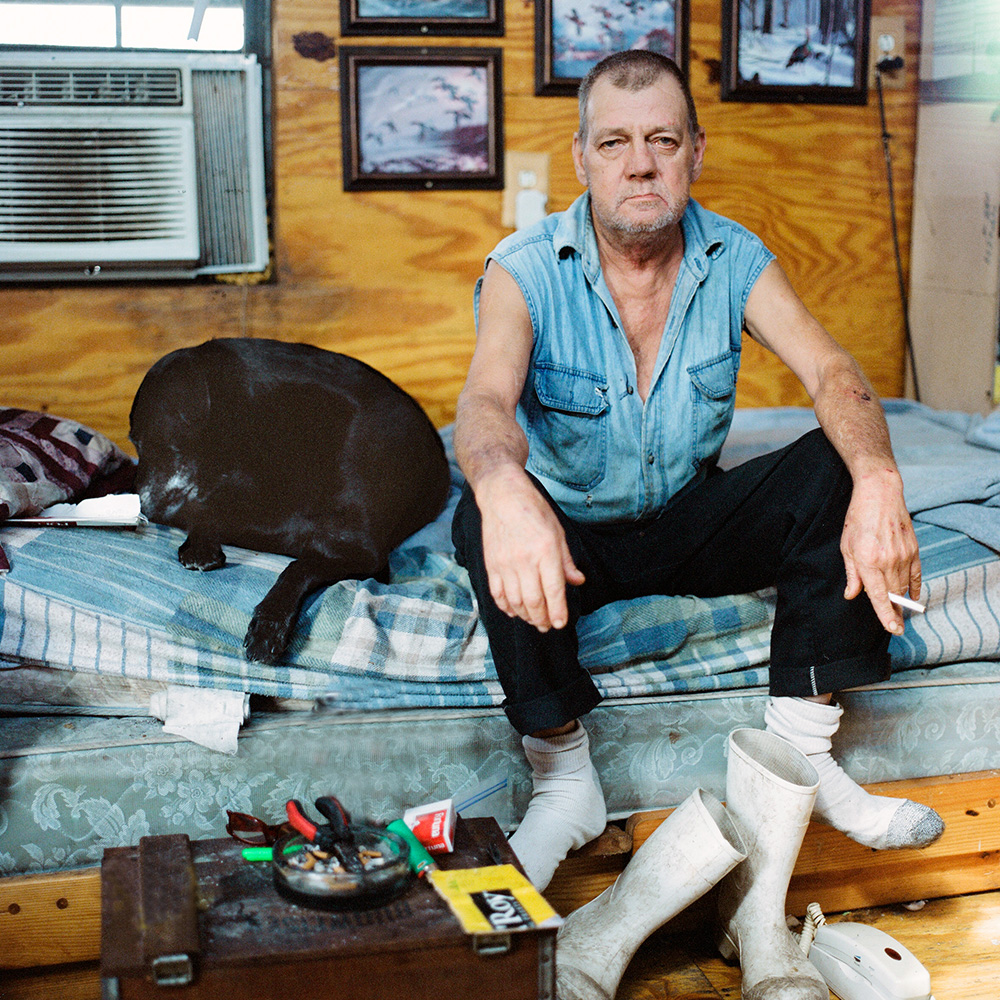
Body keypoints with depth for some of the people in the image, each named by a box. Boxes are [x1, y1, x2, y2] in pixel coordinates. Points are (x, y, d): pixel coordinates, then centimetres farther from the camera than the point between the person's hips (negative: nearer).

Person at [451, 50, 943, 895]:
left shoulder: (734, 260, -7)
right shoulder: (526, 272, -17)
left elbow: (831, 372, -21)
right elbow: (486, 400, -36)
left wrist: (877, 480, -44)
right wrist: (505, 491, -62)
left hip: (690, 523, 3)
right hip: (573, 535, -2)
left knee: (837, 465, -21)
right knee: (483, 519, -35)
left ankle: (802, 750, -14)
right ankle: (566, 784, -21)